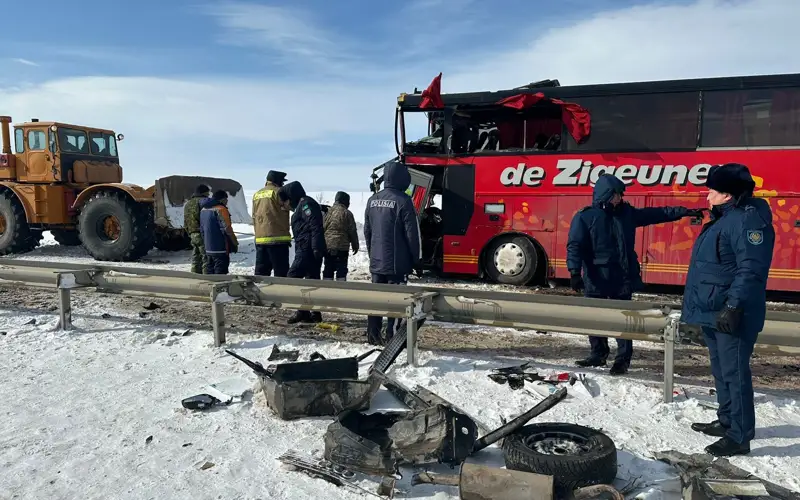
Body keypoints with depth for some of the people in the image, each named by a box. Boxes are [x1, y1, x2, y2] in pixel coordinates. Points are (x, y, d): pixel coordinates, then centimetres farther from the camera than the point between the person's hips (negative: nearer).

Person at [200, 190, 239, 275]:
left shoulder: (204, 209, 16)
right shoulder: (221, 209, -12)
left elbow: (202, 229, 21)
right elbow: (227, 229, -16)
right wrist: (235, 243, -7)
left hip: (208, 248, 9)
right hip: (220, 248, -9)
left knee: (210, 271, 15)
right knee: (220, 271, -7)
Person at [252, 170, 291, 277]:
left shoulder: (257, 194, 16)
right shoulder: (277, 192, -7)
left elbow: (254, 217, 18)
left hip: (260, 238, 8)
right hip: (278, 238, -7)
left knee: (261, 272, 12)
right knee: (281, 272, -4)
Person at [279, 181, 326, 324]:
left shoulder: (305, 203, -8)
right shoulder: (301, 206, 24)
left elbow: (315, 226, -20)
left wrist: (316, 248, -26)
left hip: (307, 249, -11)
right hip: (309, 250, 11)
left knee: (293, 277, -9)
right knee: (312, 279, 10)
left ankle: (303, 311, -8)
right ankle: (315, 313, 13)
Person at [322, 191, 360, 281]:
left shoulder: (327, 211, 7)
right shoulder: (347, 213, -6)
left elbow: (321, 228, 10)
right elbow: (352, 232, -3)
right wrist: (355, 246, 8)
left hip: (327, 246, 5)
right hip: (342, 247, -4)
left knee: (328, 269, 11)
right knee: (341, 270, 1)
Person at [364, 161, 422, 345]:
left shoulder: (372, 200, 8)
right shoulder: (403, 201, -13)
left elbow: (367, 231, 15)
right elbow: (412, 233, -12)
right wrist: (417, 259, -3)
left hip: (376, 261, 6)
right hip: (397, 262, -6)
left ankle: (373, 335, 17)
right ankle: (392, 337, 3)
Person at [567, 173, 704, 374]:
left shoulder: (627, 212, 8)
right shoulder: (585, 217, -6)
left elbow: (656, 213, 14)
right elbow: (575, 246, -12)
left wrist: (685, 211, 10)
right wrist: (574, 271, -22)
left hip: (622, 278, 3)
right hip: (595, 280, -2)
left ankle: (622, 359, 13)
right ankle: (598, 354, 25)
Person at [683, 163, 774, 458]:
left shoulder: (747, 219, -17)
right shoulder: (723, 218, 16)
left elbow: (751, 269, -24)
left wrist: (734, 306, -27)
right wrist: (709, 307, 26)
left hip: (731, 316, -11)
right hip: (713, 312, 11)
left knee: (734, 373, -5)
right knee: (721, 371, 19)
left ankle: (739, 437, 3)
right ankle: (727, 421, 33)